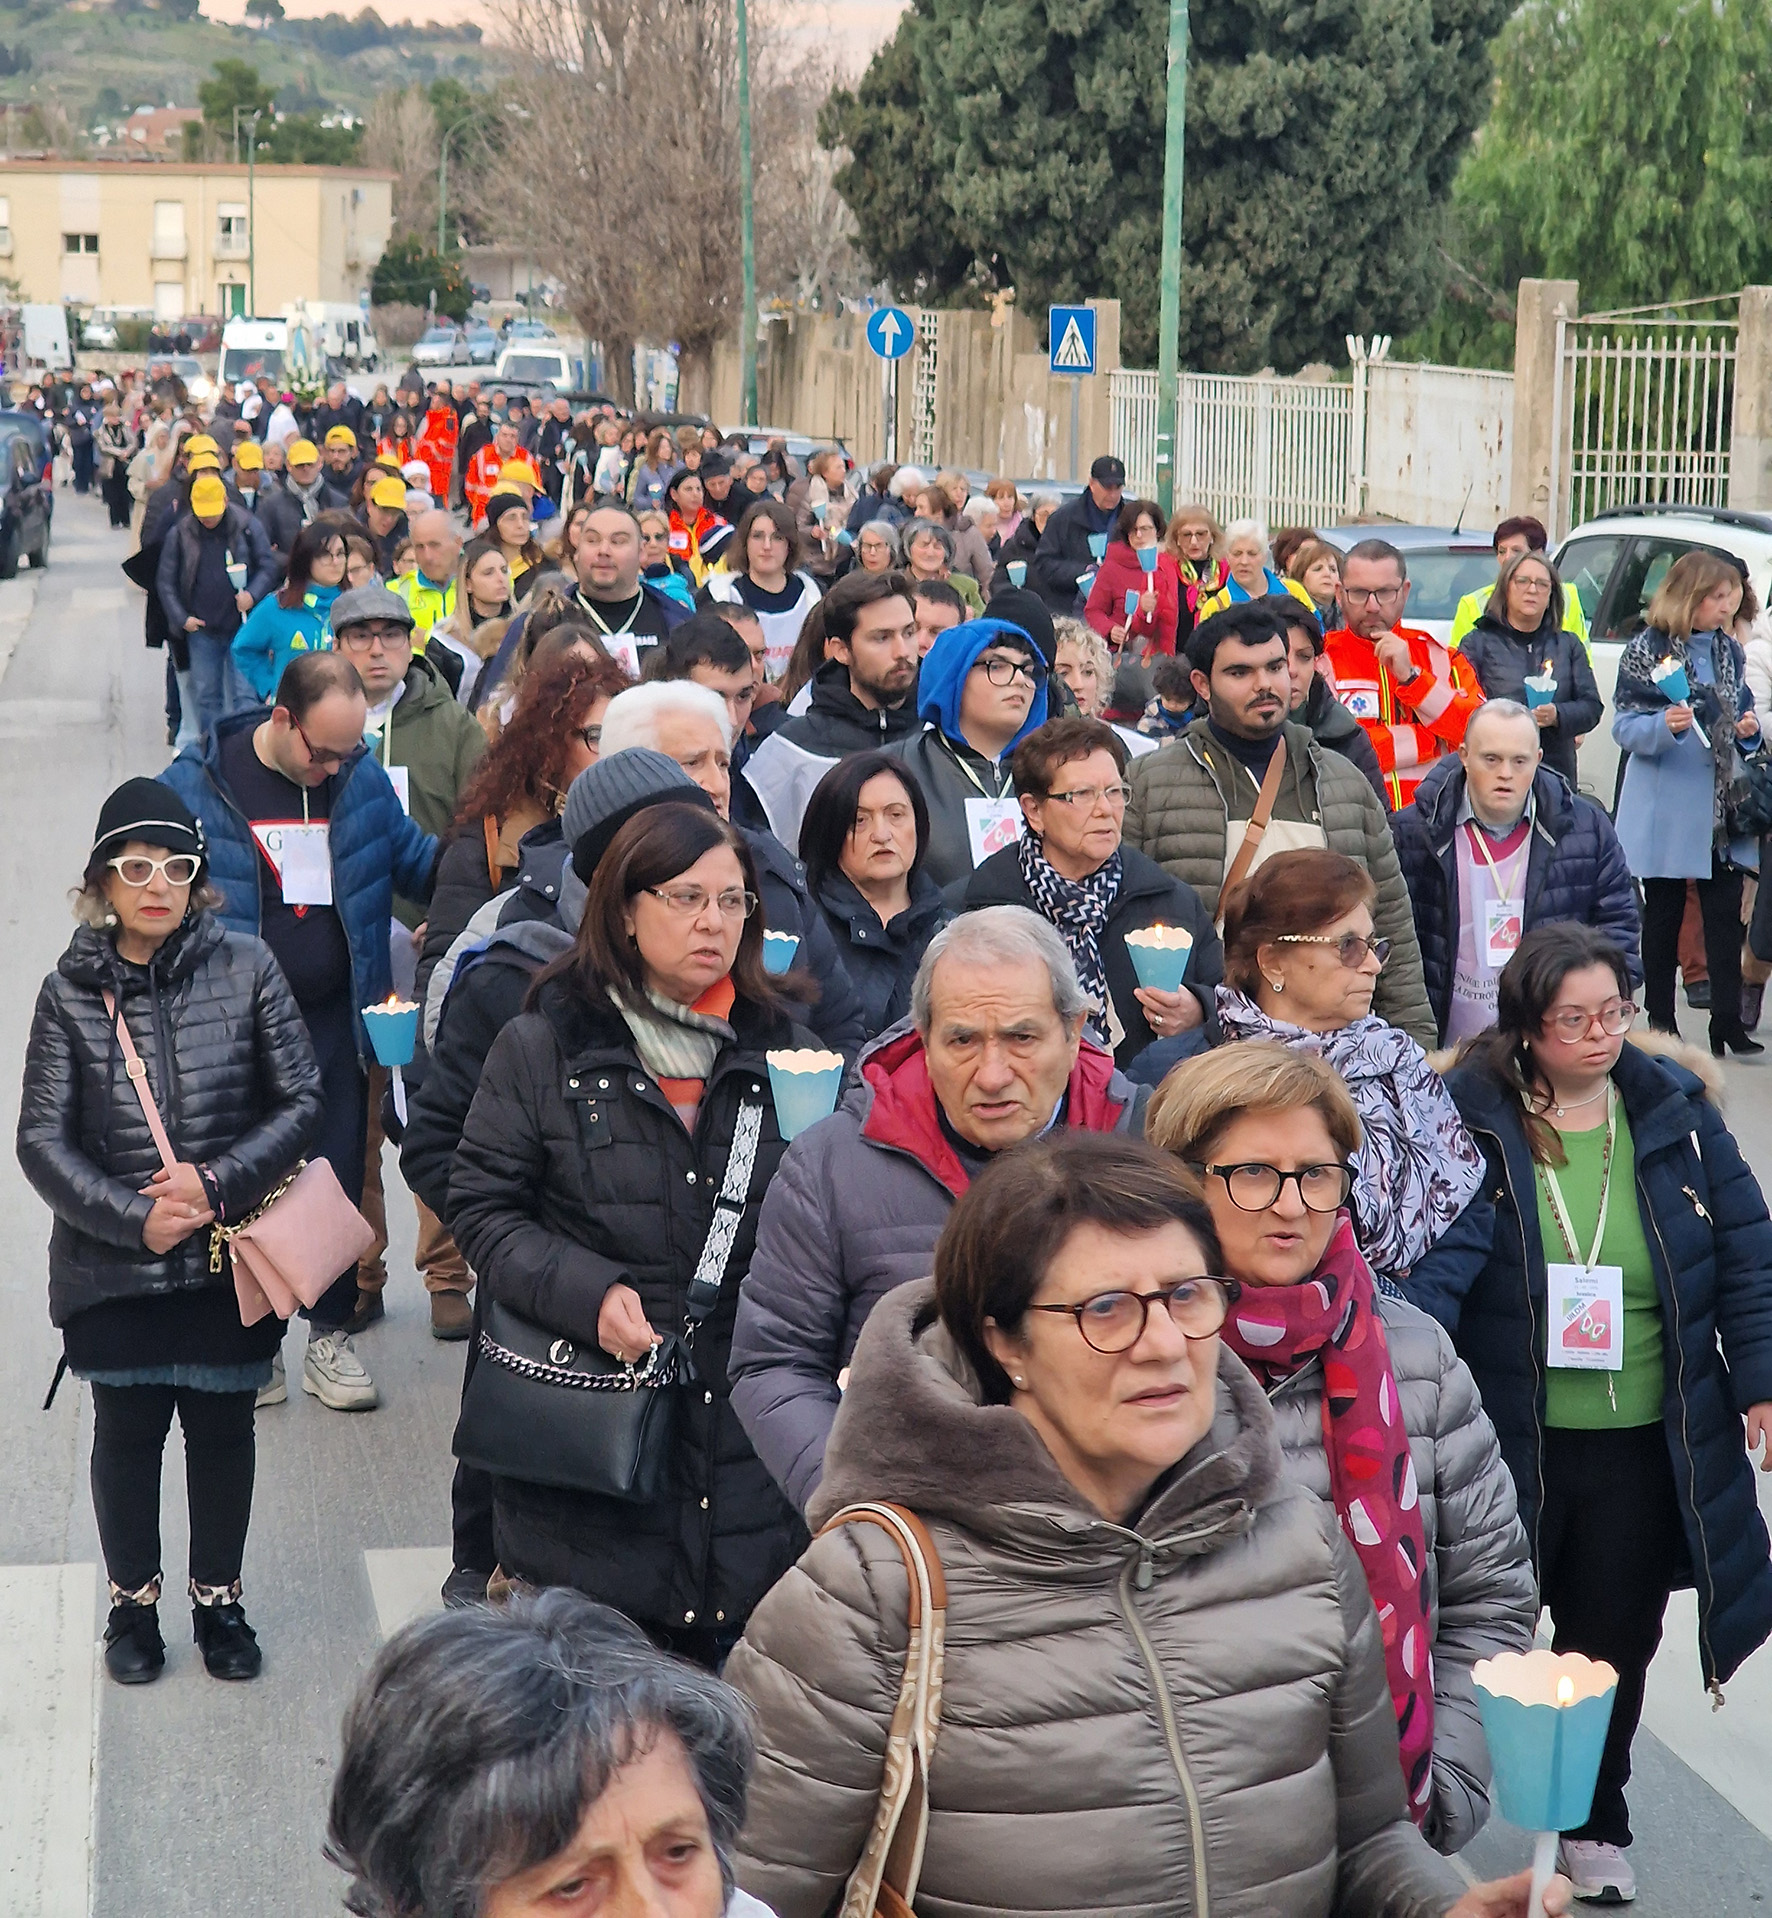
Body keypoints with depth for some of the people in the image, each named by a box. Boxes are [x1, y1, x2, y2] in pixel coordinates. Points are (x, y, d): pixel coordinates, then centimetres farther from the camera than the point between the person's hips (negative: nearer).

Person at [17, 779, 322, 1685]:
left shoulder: (246, 967, -6)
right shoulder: (72, 990, -5)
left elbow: (301, 1100, -5)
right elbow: (44, 1140, -5)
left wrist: (218, 1183, -17)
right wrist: (134, 1216, -16)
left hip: (228, 1260, 0)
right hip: (114, 1266, 0)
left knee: (224, 1429, 13)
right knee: (128, 1432, 12)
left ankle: (218, 1598, 33)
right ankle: (132, 1601, 33)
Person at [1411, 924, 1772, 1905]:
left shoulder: (1673, 1109, -1)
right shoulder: (1469, 1117, -11)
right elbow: (1426, 1262, -16)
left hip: (1646, 1446, 3)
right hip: (1507, 1443, -3)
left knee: (1615, 1639, 15)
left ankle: (1594, 1823, 36)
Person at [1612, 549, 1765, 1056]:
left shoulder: (1729, 651, 12)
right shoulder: (1648, 650, -5)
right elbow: (1625, 728, -9)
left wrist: (1749, 730, 0)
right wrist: (1664, 726, -28)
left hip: (1723, 804, 5)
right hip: (1667, 808, -5)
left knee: (1725, 912, -1)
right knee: (1664, 915, 4)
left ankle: (1727, 1022, -1)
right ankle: (1661, 1023, 11)